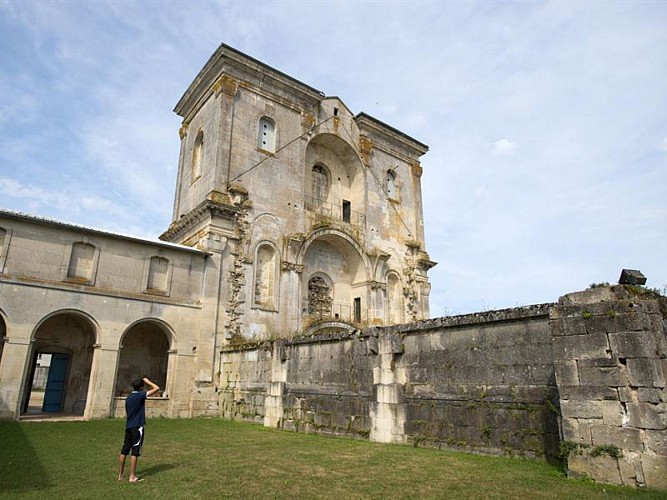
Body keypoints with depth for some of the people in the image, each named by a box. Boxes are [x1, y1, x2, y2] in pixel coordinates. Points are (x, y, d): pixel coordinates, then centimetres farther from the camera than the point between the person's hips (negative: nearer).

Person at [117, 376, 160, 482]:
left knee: (124, 451, 10)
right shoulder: (140, 395, -11)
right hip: (137, 427, -8)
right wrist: (147, 381, -1)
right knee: (135, 452, -4)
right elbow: (156, 388, -15)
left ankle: (120, 475, 17)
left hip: (128, 426, 8)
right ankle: (132, 477, -3)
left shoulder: (128, 398, 12)